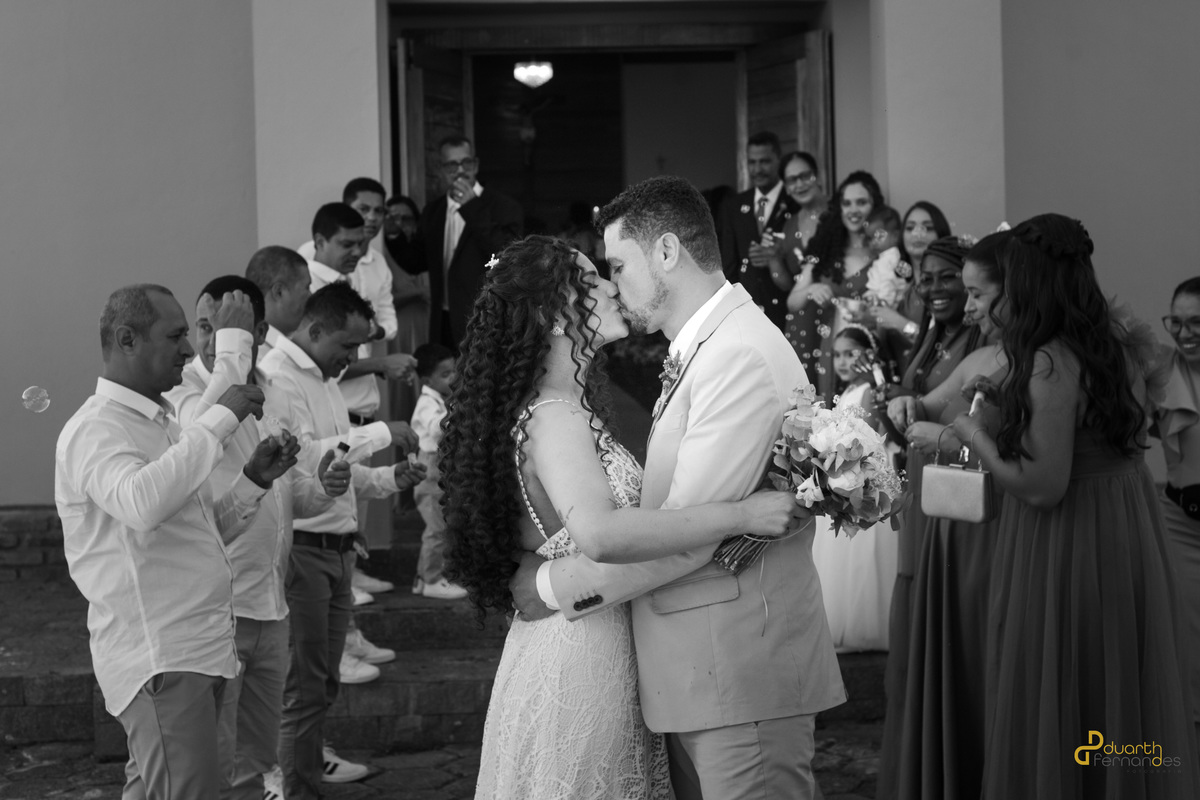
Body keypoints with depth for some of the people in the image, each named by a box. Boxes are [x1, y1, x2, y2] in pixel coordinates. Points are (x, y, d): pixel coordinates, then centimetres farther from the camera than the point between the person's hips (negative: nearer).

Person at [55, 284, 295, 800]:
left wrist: (254, 480, 7)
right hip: (158, 658, -9)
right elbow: (142, 504, -32)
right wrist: (219, 419, -25)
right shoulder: (95, 428, -11)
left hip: (197, 649, 9)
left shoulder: (160, 423, 19)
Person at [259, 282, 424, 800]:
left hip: (335, 547, 9)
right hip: (300, 548, -9)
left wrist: (390, 479, 6)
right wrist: (377, 434, -19)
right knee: (303, 689, -4)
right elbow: (300, 457, -24)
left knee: (322, 685, 13)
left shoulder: (324, 379, 19)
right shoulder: (277, 377, -12)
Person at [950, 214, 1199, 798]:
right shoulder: (1115, 340, 2)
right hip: (1129, 528, 8)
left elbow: (1041, 487, -23)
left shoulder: (1050, 364, -23)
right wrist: (1009, 401, 13)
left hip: (1067, 540, -8)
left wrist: (976, 437, -10)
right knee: (1119, 685, 19)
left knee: (1057, 698, 6)